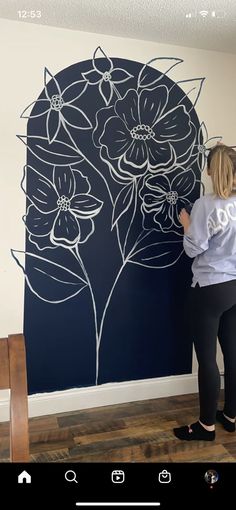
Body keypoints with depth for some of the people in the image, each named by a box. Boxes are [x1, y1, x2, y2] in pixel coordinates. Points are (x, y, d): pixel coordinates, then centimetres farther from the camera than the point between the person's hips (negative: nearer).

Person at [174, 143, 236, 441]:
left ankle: (207, 425, 19)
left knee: (206, 358, 5)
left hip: (210, 289, -7)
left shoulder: (205, 205, -16)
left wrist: (186, 224, 4)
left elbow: (193, 249, -14)